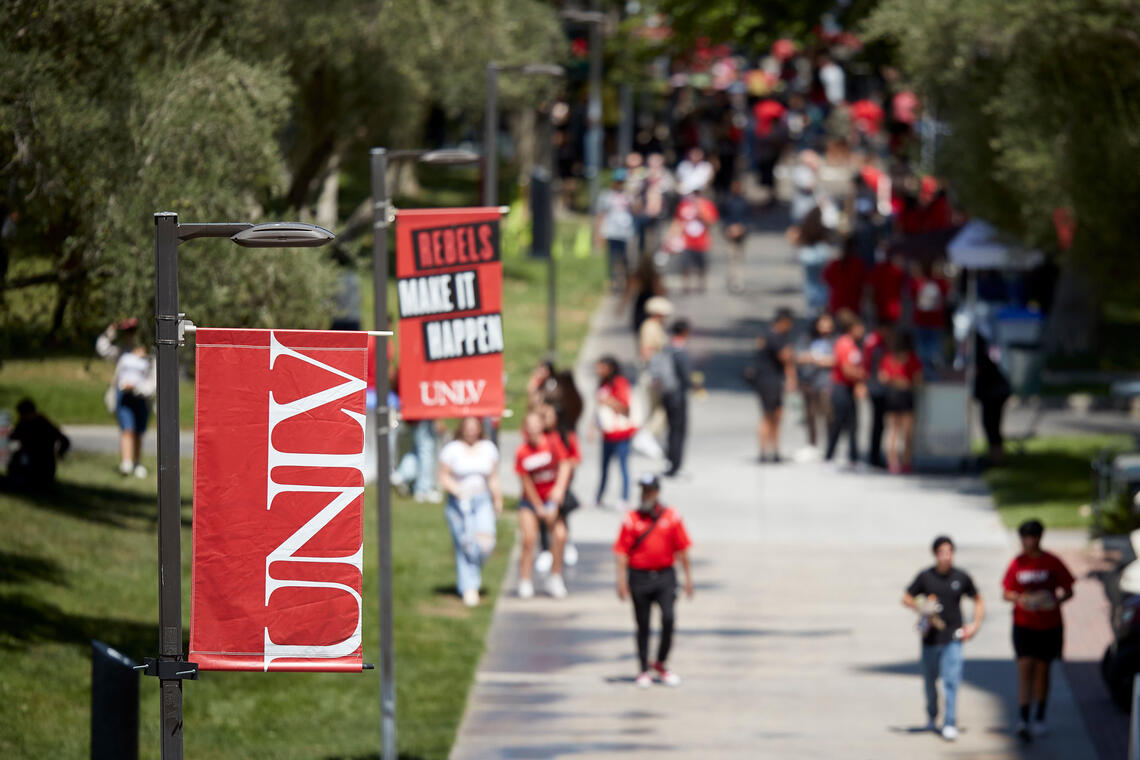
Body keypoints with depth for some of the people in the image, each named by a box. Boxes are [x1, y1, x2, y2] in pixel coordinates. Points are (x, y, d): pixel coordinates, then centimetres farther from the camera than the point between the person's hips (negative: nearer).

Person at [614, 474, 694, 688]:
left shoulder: (671, 517, 4)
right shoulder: (631, 519, 1)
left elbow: (682, 549, 8)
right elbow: (622, 551, 0)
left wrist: (688, 576, 6)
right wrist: (622, 579, -7)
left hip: (665, 575, 0)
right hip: (639, 576, 0)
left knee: (668, 619, -13)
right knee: (643, 625, 5)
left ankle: (661, 663, 7)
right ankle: (643, 670, 16)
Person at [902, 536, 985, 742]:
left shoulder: (961, 578, 0)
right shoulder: (925, 577, -2)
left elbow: (978, 600, 14)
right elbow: (906, 598, 6)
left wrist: (976, 624, 2)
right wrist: (921, 609, -13)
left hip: (953, 638, -1)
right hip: (930, 637, 1)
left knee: (952, 680, -11)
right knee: (930, 680, 12)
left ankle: (950, 724, -9)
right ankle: (931, 717, 34)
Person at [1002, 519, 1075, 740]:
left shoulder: (1052, 563, -2)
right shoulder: (1017, 564, 1)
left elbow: (1068, 591, 2)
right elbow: (1006, 592, 5)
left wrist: (1057, 600, -19)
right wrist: (1019, 598, -17)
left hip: (1049, 625, 0)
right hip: (1023, 624, 0)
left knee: (1042, 670, 10)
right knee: (1025, 667, -12)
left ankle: (1039, 718, 24)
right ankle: (1023, 720, -18)